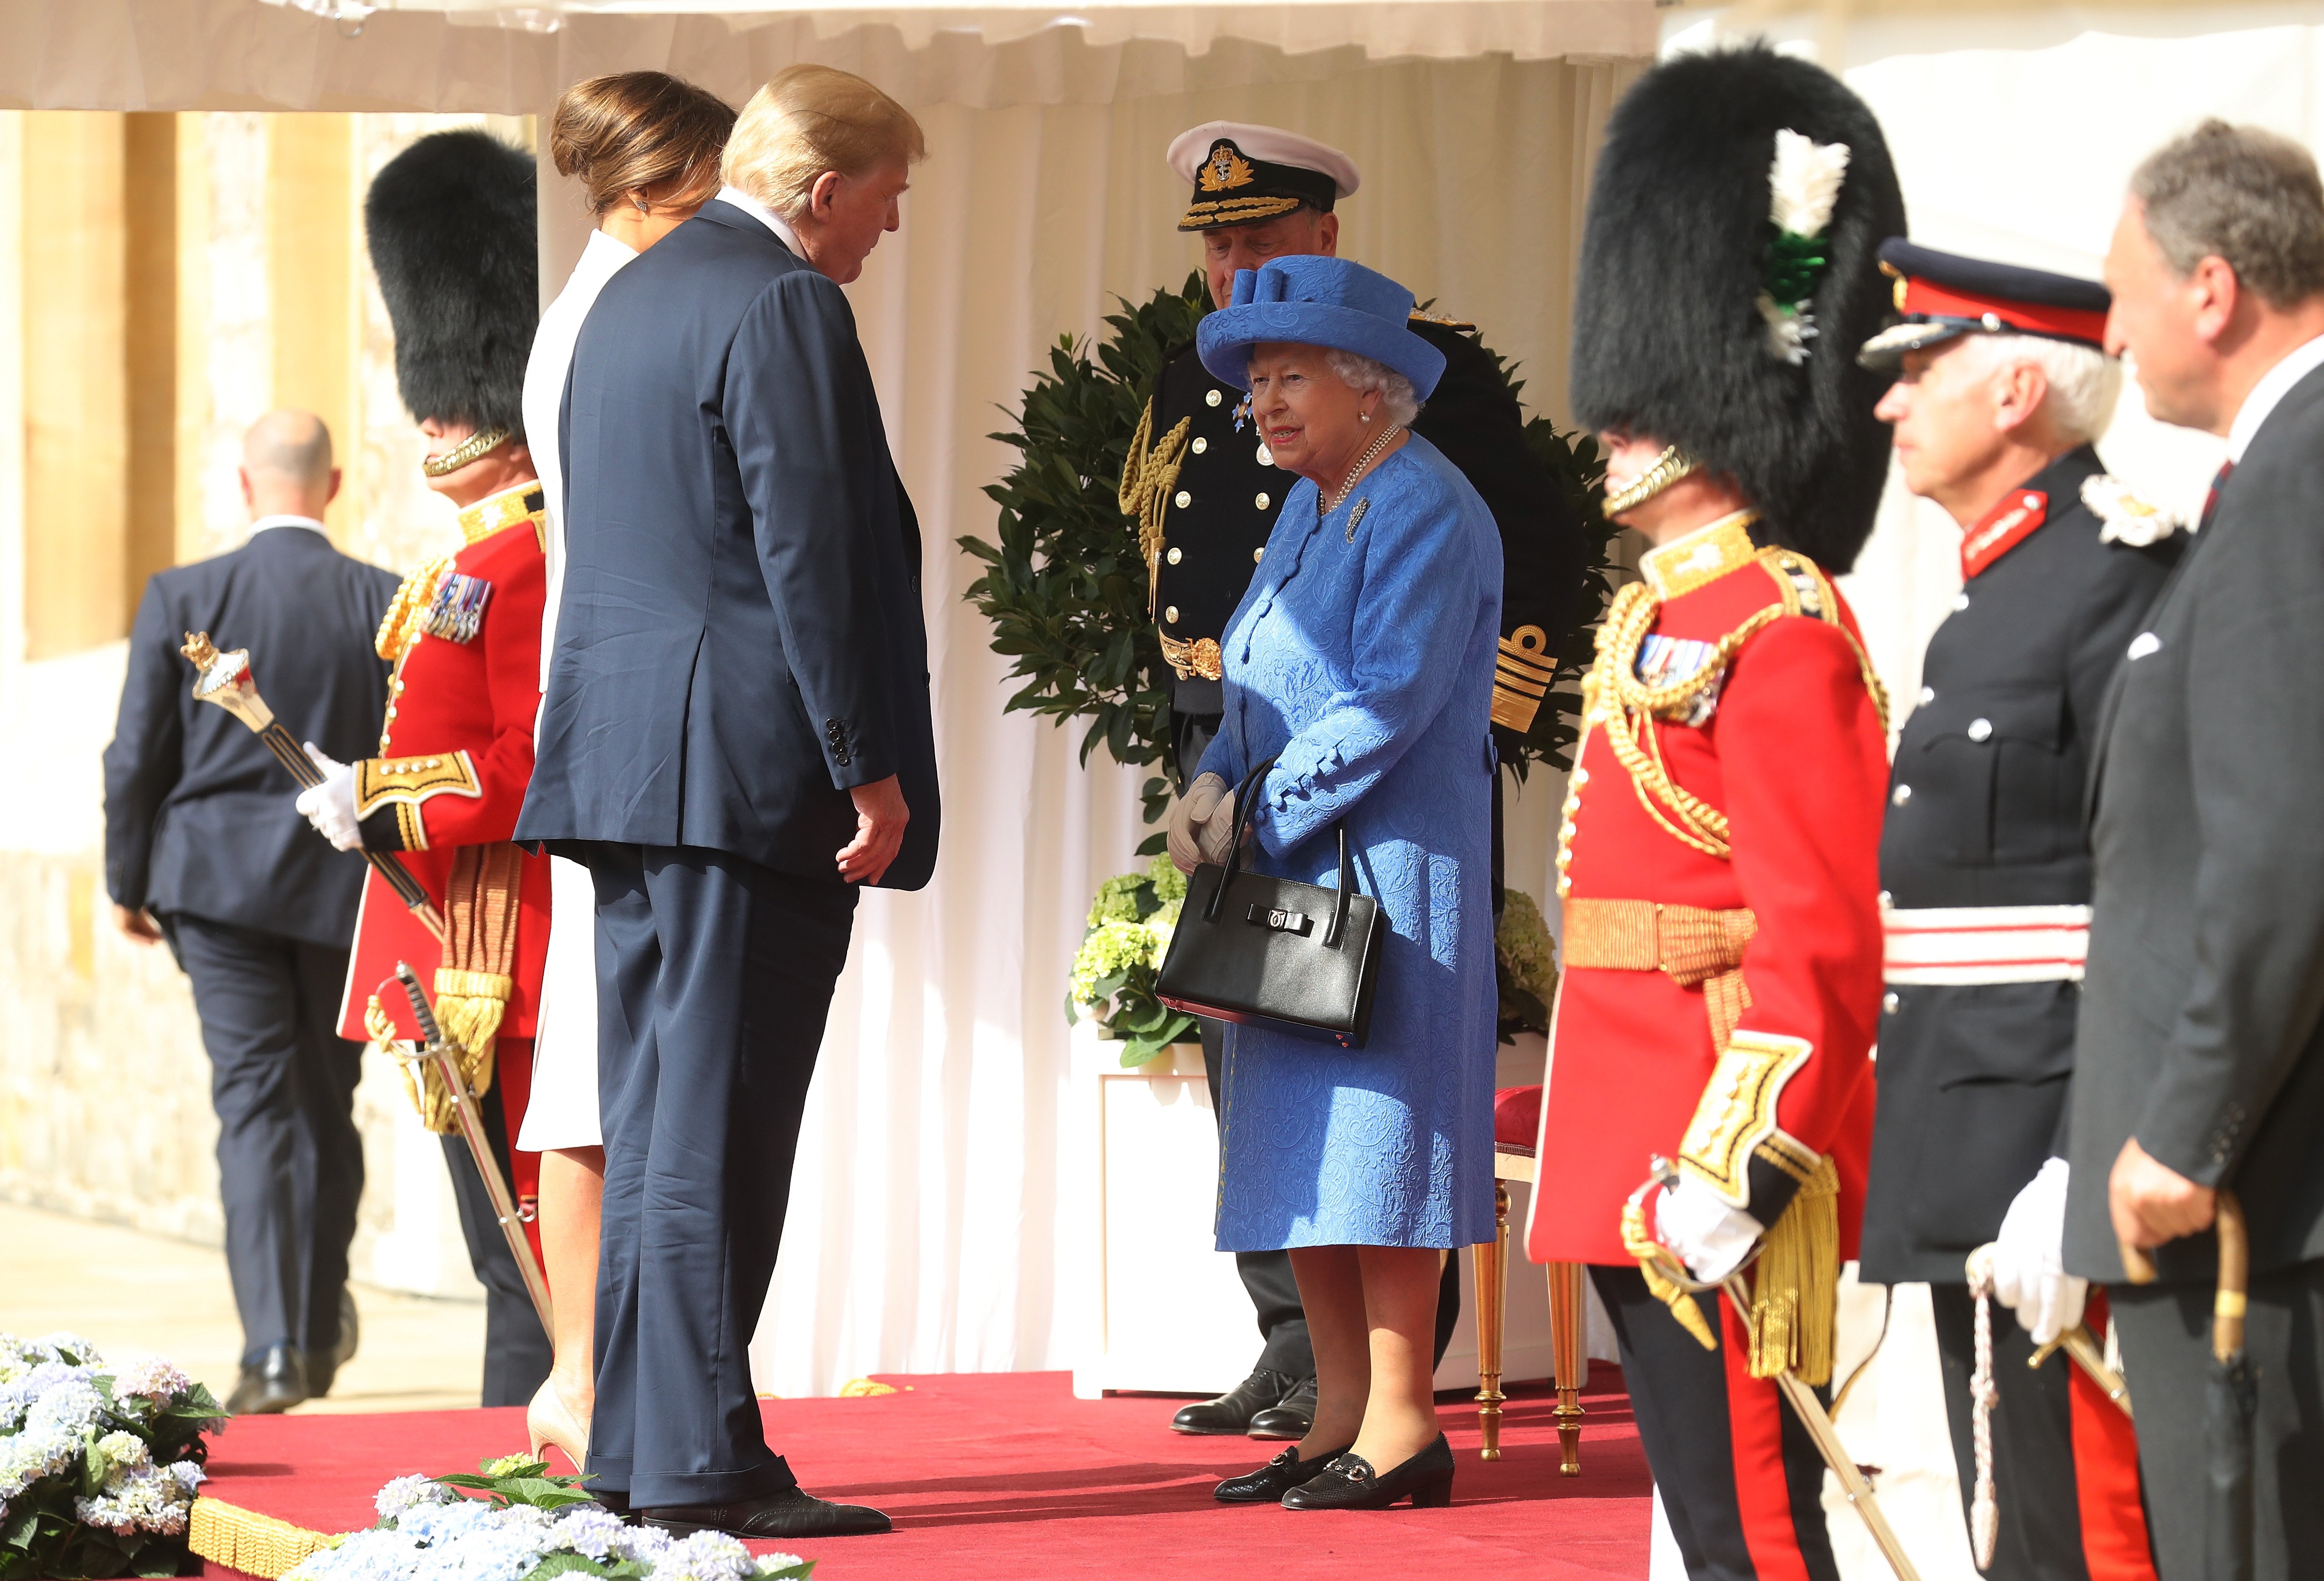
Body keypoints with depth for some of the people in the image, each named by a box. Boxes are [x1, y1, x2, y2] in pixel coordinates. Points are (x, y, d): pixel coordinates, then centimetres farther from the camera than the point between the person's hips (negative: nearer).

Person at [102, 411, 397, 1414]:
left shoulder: (182, 598, -4)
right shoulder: (387, 604, -2)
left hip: (219, 879, -1)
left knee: (253, 1105, -3)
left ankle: (272, 1348, -15)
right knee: (329, 1106, 14)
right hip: (348, 886, 1)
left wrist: (128, 883, 11)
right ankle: (321, 1333, 24)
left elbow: (136, 758, -2)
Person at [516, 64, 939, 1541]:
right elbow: (807, 550, -18)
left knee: (656, 1119, 13)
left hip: (622, 756, 9)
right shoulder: (783, 306, -12)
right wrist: (868, 765, -16)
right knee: (715, 1128, -8)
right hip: (747, 769, -9)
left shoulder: (631, 296, 17)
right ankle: (704, 1463, -6)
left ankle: (637, 1451, 16)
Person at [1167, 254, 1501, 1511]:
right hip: (1290, 883, 9)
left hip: (1384, 865, -9)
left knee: (1371, 1125, -9)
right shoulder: (1309, 510, 17)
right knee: (1296, 1148, 7)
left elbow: (1389, 702, -19)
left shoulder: (1424, 511, -11)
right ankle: (1341, 1419, 11)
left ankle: (1402, 1426, -5)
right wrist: (1213, 785, 0)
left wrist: (1261, 815, -15)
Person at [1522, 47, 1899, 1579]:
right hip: (1635, 1159, 10)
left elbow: (1819, 938, -19)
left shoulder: (1777, 629, -13)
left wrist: (1733, 1168, -24)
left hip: (1718, 1164, -10)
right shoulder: (1657, 614, 17)